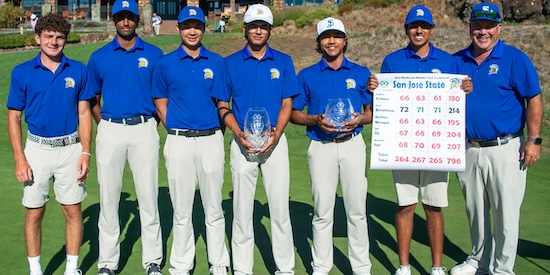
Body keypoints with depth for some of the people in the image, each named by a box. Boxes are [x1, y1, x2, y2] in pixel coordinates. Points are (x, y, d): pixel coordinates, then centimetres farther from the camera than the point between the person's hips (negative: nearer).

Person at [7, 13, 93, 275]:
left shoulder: (78, 71, 0)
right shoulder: (22, 73, -1)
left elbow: (84, 113, 3)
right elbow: (14, 117, 1)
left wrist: (86, 153, -5)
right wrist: (19, 159, -6)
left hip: (70, 148, 0)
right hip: (37, 149, 0)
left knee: (72, 211, 6)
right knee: (34, 212, 7)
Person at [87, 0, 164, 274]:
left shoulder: (154, 54, 5)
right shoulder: (99, 57, 7)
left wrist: (152, 121, 0)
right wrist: (105, 126, 3)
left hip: (145, 130, -1)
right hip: (110, 131, 1)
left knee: (149, 196, 3)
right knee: (108, 197, 5)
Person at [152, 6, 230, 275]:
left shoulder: (217, 62, 5)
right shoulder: (166, 63, 5)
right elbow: (160, 102, 9)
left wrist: (216, 131, -3)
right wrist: (174, 128, -1)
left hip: (211, 139, 0)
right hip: (179, 141, 0)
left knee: (214, 209, 7)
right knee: (181, 209, 7)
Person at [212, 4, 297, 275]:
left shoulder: (283, 62, 6)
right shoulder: (230, 63, 5)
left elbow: (287, 103, 4)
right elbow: (223, 105, 4)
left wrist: (276, 133, -13)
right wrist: (238, 133, -13)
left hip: (275, 141, 0)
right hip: (243, 142, 0)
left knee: (280, 206, 2)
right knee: (242, 208, 6)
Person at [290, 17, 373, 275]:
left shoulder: (361, 73, 7)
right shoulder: (307, 75, 6)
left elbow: (373, 112, 10)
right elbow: (294, 113, 6)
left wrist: (360, 119, -11)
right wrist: (316, 120, -11)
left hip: (353, 145, 1)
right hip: (321, 147, 0)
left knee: (357, 210, 4)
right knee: (322, 212, 5)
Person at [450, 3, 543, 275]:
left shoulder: (515, 59, -5)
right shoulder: (457, 61, 6)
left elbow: (534, 100, -5)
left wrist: (533, 140, -10)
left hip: (504, 149, -4)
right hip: (467, 149, 4)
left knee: (505, 213, 2)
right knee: (475, 211, 17)